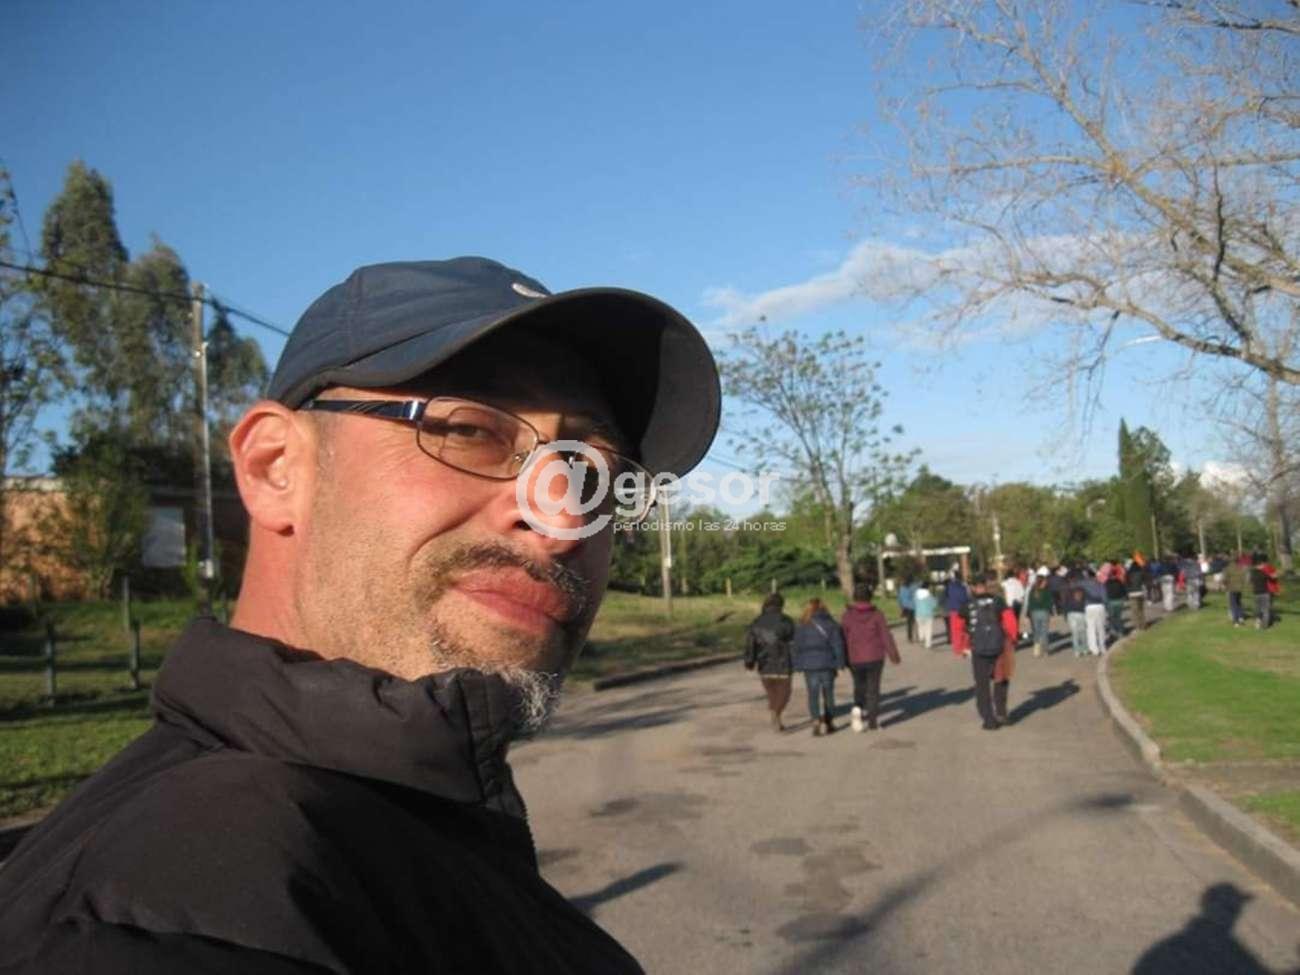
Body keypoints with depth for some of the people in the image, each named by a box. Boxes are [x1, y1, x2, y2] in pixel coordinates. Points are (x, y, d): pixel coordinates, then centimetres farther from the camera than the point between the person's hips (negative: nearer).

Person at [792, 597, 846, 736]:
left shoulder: (802, 626, 0)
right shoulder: (831, 624, 0)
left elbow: (797, 647, 1)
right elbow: (838, 645, -2)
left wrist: (797, 665, 7)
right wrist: (839, 664, 2)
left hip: (809, 665, -1)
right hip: (827, 664, 1)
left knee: (813, 695, 0)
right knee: (828, 694, 13)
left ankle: (816, 721, -17)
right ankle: (829, 722, 20)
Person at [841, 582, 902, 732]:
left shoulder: (847, 616, -5)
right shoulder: (877, 615, -7)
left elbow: (843, 638, -2)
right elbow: (886, 636, -5)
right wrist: (893, 655, 5)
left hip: (855, 659, 1)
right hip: (875, 657, -1)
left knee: (859, 686, 17)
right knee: (873, 688, 9)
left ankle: (858, 708, -9)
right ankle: (872, 720, 6)